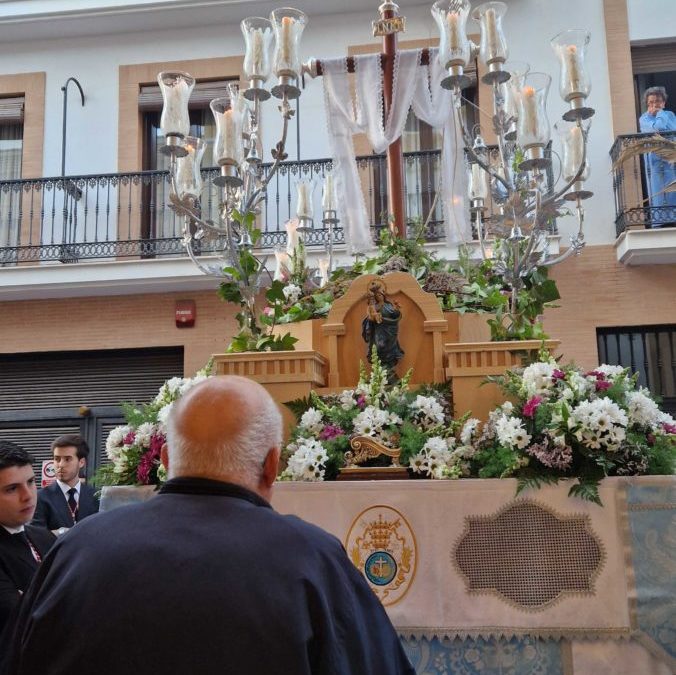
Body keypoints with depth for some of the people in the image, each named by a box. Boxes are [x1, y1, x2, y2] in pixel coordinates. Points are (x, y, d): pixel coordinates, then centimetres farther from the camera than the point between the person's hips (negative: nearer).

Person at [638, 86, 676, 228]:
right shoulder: (644, 118, 6)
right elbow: (657, 127, -15)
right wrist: (660, 114, 0)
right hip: (656, 161, -3)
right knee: (659, 193, -8)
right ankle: (658, 225, -7)